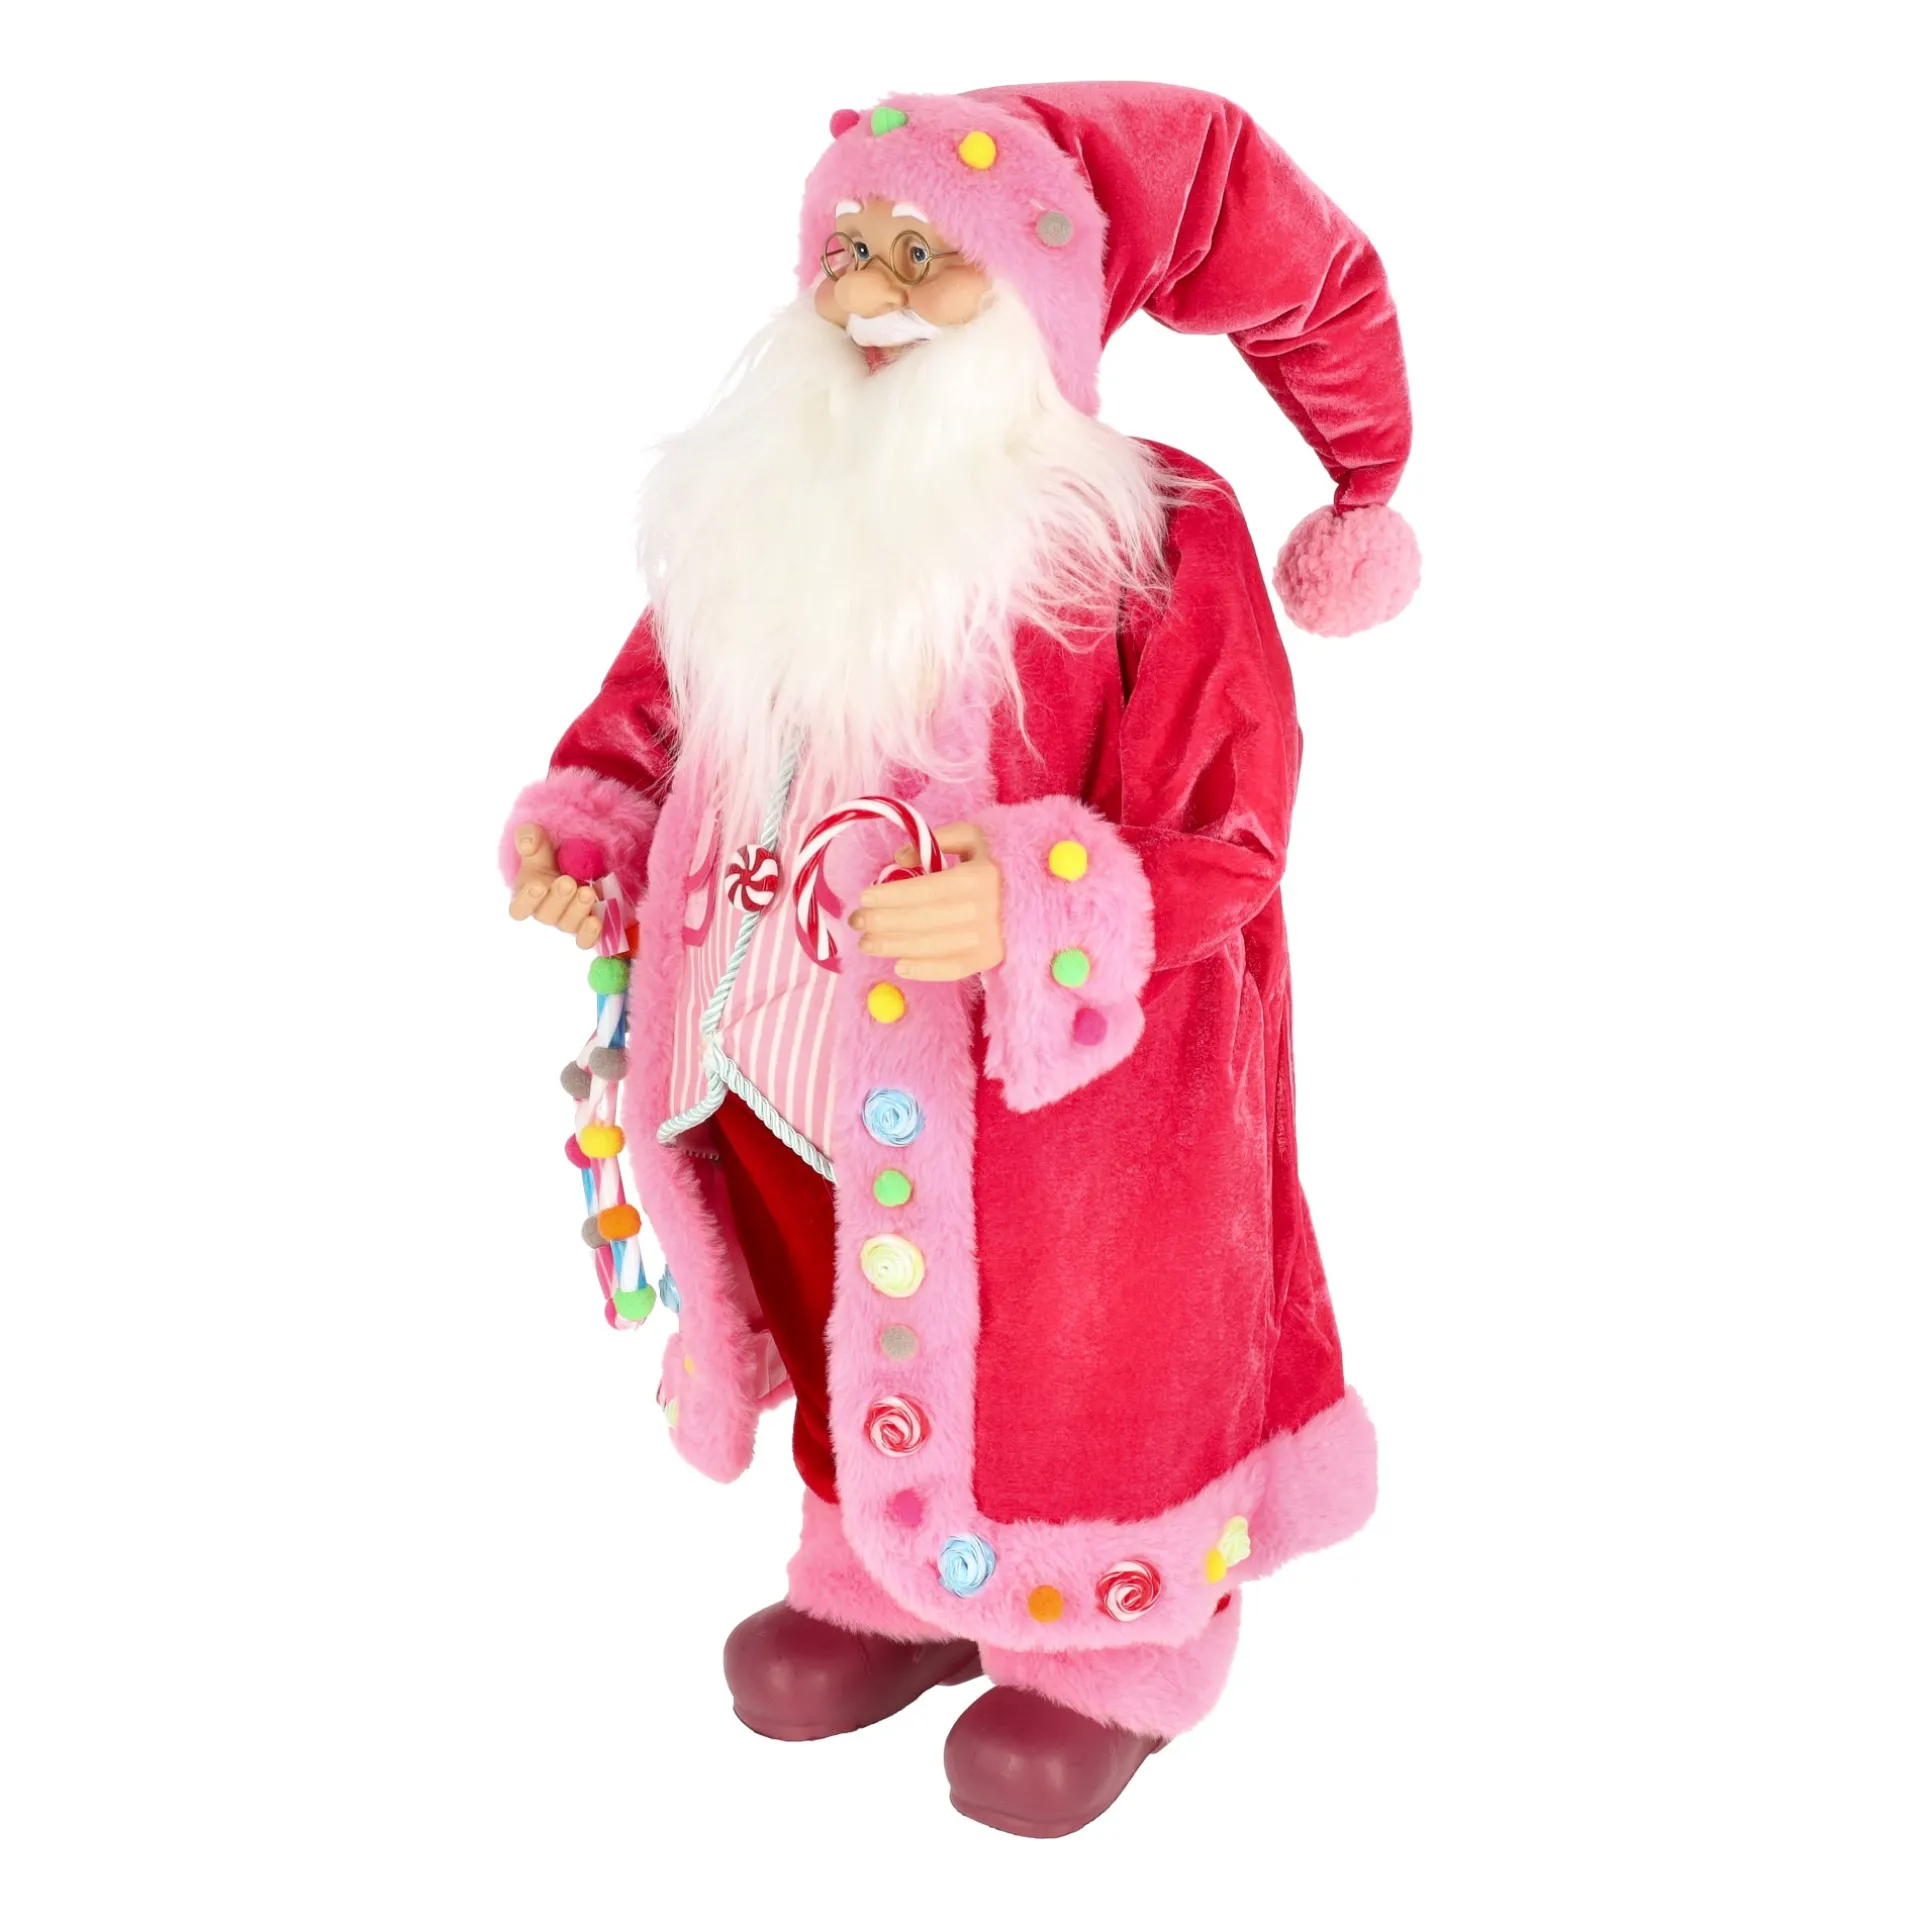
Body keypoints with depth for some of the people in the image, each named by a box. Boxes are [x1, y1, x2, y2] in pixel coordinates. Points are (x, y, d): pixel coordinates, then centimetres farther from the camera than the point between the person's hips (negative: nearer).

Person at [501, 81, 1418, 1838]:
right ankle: (889, 1582, 51)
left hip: (1031, 1111, -5)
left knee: (1061, 1369, 16)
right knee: (861, 1346, 25)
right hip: (785, 1083, 6)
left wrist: (1034, 910, -35)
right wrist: (581, 826, -3)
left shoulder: (1152, 537, -20)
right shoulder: (771, 494, -1)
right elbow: (669, 703, 13)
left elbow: (1225, 843, -20)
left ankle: (1108, 1647, 42)